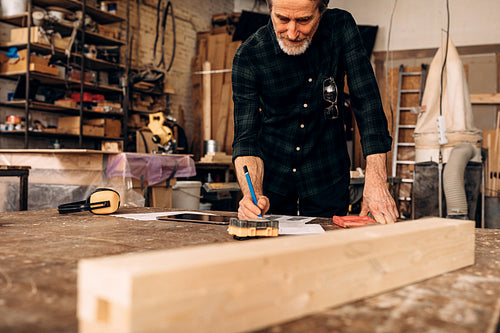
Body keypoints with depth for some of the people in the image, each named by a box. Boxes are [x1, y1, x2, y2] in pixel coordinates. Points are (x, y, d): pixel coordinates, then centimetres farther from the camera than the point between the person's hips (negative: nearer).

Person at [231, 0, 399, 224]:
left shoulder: (341, 28, -12)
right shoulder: (248, 56, -15)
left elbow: (367, 102, -15)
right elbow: (246, 138, -16)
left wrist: (376, 182, -25)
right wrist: (253, 194, -34)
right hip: (271, 181, 0)